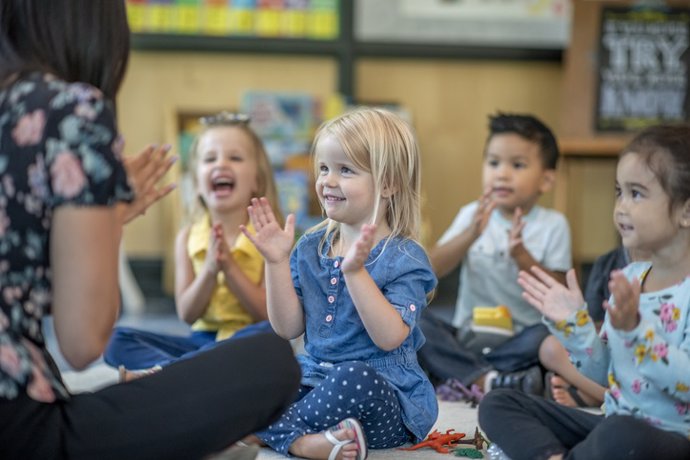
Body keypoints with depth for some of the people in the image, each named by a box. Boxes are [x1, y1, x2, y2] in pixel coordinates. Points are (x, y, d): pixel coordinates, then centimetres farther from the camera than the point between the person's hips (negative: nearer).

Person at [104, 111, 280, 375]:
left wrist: (230, 267, -16)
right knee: (118, 340, -12)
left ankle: (158, 371, -37)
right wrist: (209, 269, -15)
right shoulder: (188, 238, 5)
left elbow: (269, 314, -7)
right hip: (202, 340, 3)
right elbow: (186, 314, 1)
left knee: (268, 334, -37)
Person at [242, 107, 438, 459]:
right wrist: (277, 262, -6)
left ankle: (280, 430, -14)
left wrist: (355, 271, -28)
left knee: (354, 378, -39)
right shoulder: (311, 247, 8)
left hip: (386, 396, -5)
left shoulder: (404, 258, -9)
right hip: (314, 380, 6)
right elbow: (288, 328, 3)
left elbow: (390, 337, -22)